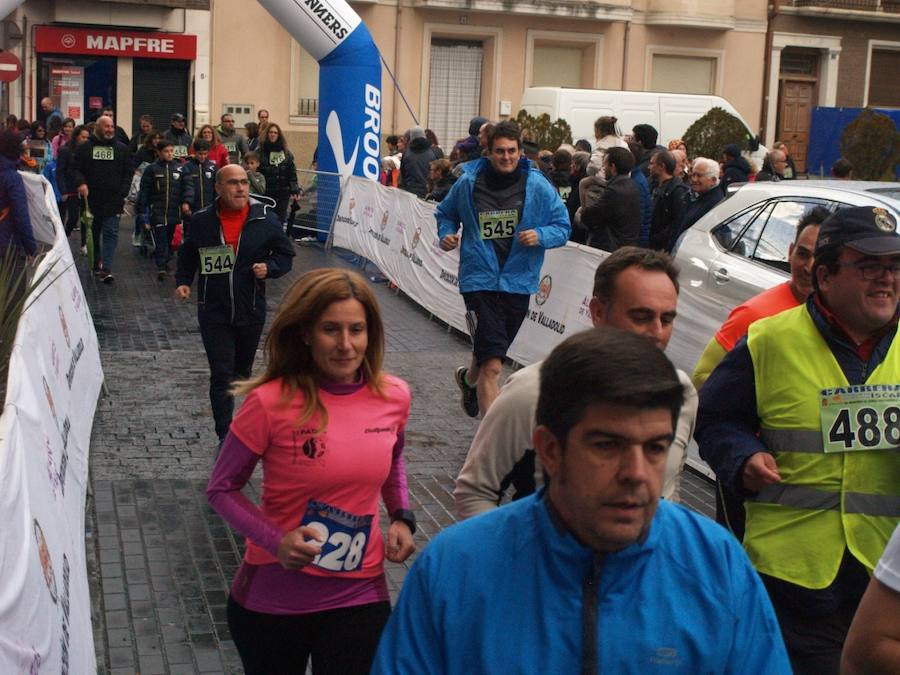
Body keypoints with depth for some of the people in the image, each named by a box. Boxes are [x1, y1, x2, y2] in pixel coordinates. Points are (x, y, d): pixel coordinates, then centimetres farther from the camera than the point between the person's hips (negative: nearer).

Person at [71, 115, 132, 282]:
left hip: (113, 200, -1)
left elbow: (129, 173, 8)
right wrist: (80, 183, -15)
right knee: (93, 233, 13)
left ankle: (106, 268, -13)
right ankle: (95, 263, 28)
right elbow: (75, 169, 6)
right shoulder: (84, 148, 7)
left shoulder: (122, 149, 8)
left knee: (110, 233, -9)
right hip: (91, 199, 1)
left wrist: (122, 193, -4)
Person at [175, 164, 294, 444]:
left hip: (251, 311, 1)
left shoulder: (265, 218, -6)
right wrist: (183, 281, -1)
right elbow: (188, 255, 14)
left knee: (242, 370, 19)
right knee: (221, 375, -6)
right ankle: (225, 437, -1)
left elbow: (285, 254, 4)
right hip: (214, 313, -1)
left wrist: (269, 268, -15)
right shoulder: (202, 221, -3)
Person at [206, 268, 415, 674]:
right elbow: (221, 489, -7)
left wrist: (402, 518, 0)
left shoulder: (394, 396, -6)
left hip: (359, 598, 2)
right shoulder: (271, 403, -18)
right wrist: (276, 541, -22)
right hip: (271, 599, -2)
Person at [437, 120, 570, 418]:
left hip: (518, 281, 3)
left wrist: (540, 236, -18)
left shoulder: (538, 186, -4)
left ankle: (468, 378, 57)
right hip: (479, 279, -3)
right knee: (492, 365, -14)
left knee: (489, 354, 23)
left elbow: (562, 226, 2)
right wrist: (446, 234, -3)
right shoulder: (468, 183, -2)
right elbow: (446, 213, 17)